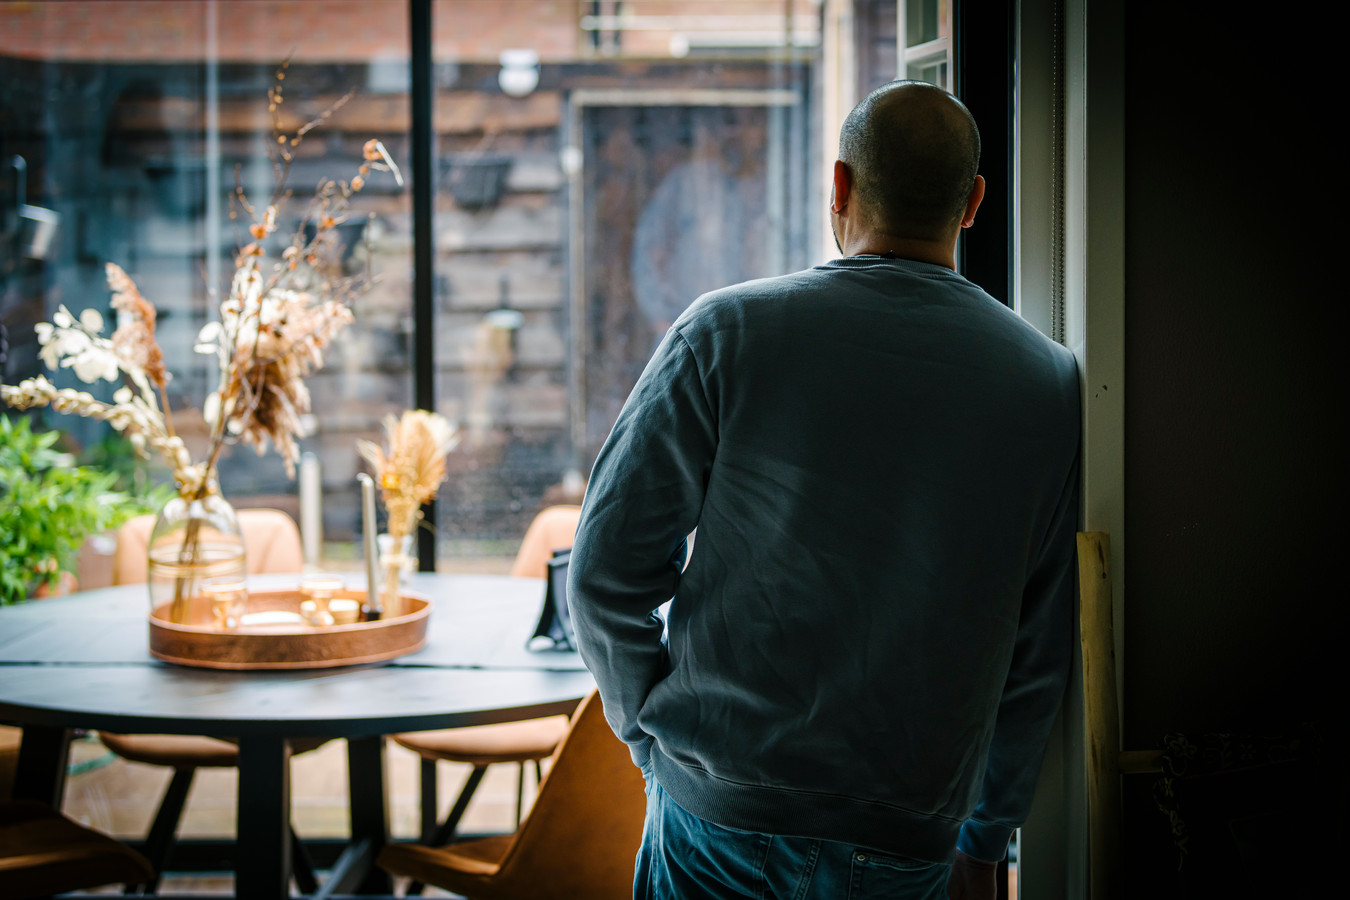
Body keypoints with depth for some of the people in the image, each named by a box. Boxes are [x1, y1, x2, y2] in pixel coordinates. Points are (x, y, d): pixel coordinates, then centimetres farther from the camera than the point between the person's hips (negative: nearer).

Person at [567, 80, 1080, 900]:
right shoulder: (1051, 382, -2)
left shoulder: (727, 333, -7)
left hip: (719, 815, -1)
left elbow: (606, 571, -7)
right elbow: (1043, 655, 2)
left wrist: (656, 732, 9)